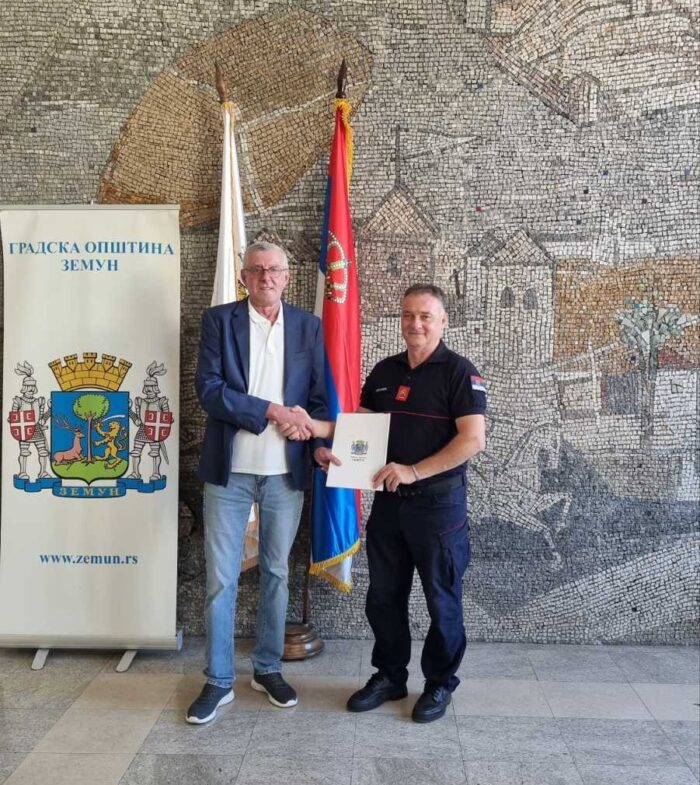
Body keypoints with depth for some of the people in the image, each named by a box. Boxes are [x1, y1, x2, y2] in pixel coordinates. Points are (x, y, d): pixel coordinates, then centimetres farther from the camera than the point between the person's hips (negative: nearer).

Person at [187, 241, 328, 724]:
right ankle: (219, 681, 19)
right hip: (230, 470, -2)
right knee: (221, 579, 3)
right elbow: (209, 389, -10)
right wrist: (272, 411, -17)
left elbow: (320, 396, 7)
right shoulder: (219, 320, 0)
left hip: (286, 472, 2)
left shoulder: (309, 327, 6)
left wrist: (310, 430, -12)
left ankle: (268, 669, 30)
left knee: (277, 573, 13)